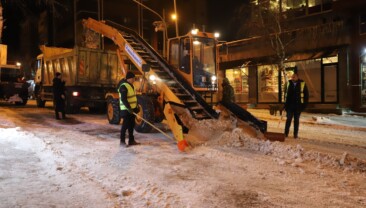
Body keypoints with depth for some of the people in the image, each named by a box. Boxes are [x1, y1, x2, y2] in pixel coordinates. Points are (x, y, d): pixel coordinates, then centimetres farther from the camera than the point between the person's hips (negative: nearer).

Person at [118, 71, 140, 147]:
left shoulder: (130, 85, 14)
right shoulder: (123, 86, -17)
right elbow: (123, 99, -24)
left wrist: (136, 107, 20)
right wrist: (129, 108, -27)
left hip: (132, 109, 10)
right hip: (126, 110, -10)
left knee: (131, 125, 13)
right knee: (125, 125, -4)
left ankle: (131, 140, 21)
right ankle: (122, 141, 4)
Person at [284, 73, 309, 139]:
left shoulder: (302, 84, -3)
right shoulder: (289, 83, 4)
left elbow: (306, 95, 2)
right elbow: (286, 94, 10)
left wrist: (304, 104, -3)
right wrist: (285, 104, 5)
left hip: (298, 106, -1)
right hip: (289, 105, 1)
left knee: (296, 120, 6)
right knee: (288, 119, 1)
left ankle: (295, 134, 12)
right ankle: (286, 133, 5)